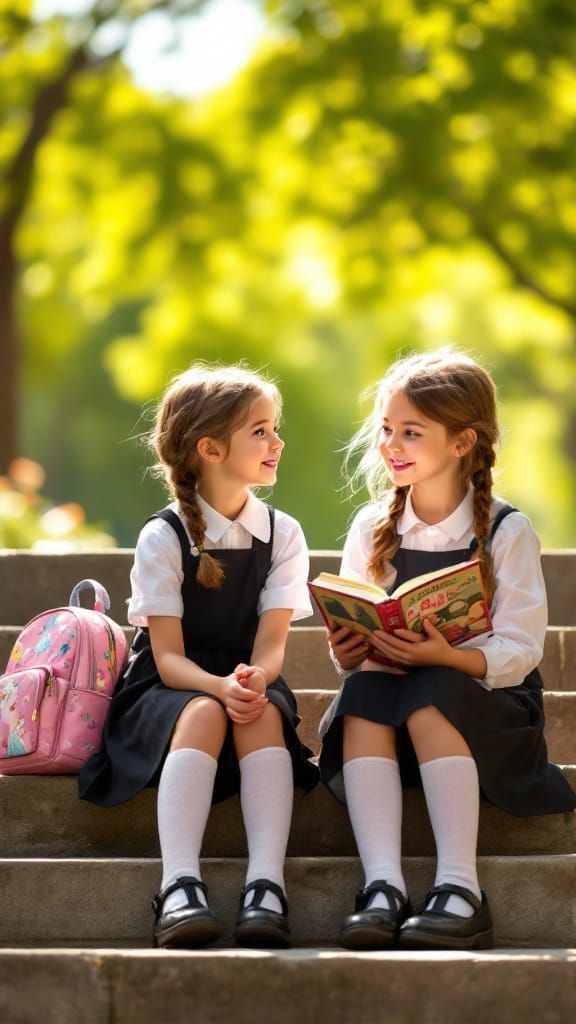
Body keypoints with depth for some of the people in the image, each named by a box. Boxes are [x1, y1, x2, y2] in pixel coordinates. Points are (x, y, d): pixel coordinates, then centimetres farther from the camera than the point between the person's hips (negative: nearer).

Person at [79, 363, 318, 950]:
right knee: (204, 713, -37)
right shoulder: (163, 538, -6)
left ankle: (266, 886, -46)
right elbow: (168, 657, -12)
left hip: (250, 686, 2)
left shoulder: (282, 534, 4)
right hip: (167, 689, -2)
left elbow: (270, 643, -6)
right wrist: (220, 686, -33)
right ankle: (179, 888, -50)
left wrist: (254, 680, -31)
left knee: (264, 713, -33)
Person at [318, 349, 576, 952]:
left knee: (428, 699, -35)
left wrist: (446, 655, -29)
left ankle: (460, 890, -40)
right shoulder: (372, 530, 7)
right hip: (391, 705, 3)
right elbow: (357, 642, 9)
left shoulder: (506, 533, -4)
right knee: (362, 694, -30)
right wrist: (348, 655, -16)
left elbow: (519, 651, -11)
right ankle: (382, 887, -42)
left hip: (489, 705, -3)